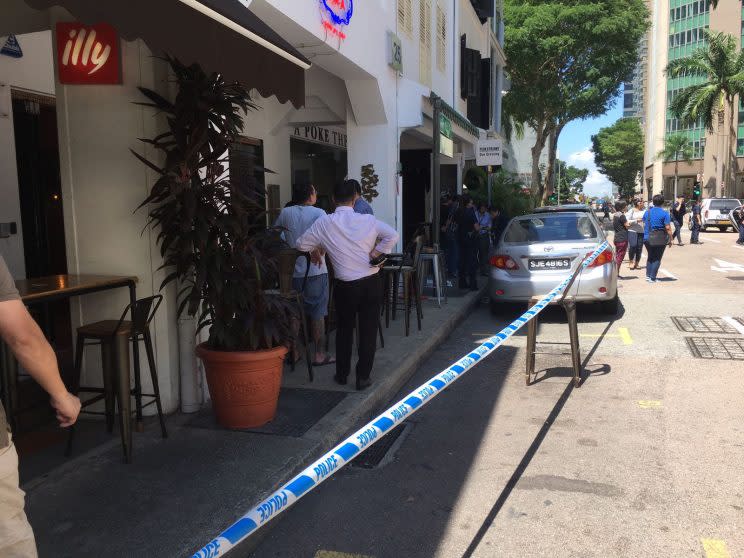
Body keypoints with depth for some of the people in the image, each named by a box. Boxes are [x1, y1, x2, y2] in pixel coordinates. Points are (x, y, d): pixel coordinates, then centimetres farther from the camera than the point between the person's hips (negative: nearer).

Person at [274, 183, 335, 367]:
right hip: (315, 271, -4)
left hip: (292, 271, 4)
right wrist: (319, 254, -15)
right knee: (317, 313, 4)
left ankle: (294, 353, 18)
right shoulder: (318, 213, -8)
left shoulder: (286, 213, 4)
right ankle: (319, 355, 9)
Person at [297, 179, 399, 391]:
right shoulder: (368, 220, -5)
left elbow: (301, 245, 3)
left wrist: (320, 247, 19)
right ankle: (363, 377, 13)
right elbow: (392, 235, -13)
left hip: (345, 286, 0)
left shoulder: (323, 223, -5)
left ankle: (342, 374, 26)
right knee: (368, 330, 8)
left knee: (344, 329, 18)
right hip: (372, 283, 0)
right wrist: (376, 254, -6)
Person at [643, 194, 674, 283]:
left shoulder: (647, 212, 5)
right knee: (657, 258, 4)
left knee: (650, 257, 18)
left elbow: (644, 225, 10)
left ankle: (648, 275, 12)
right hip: (660, 239, -4)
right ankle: (652, 278, 3)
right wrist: (670, 240, -5)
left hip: (647, 238, 4)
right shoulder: (664, 214, -9)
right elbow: (668, 228, -12)